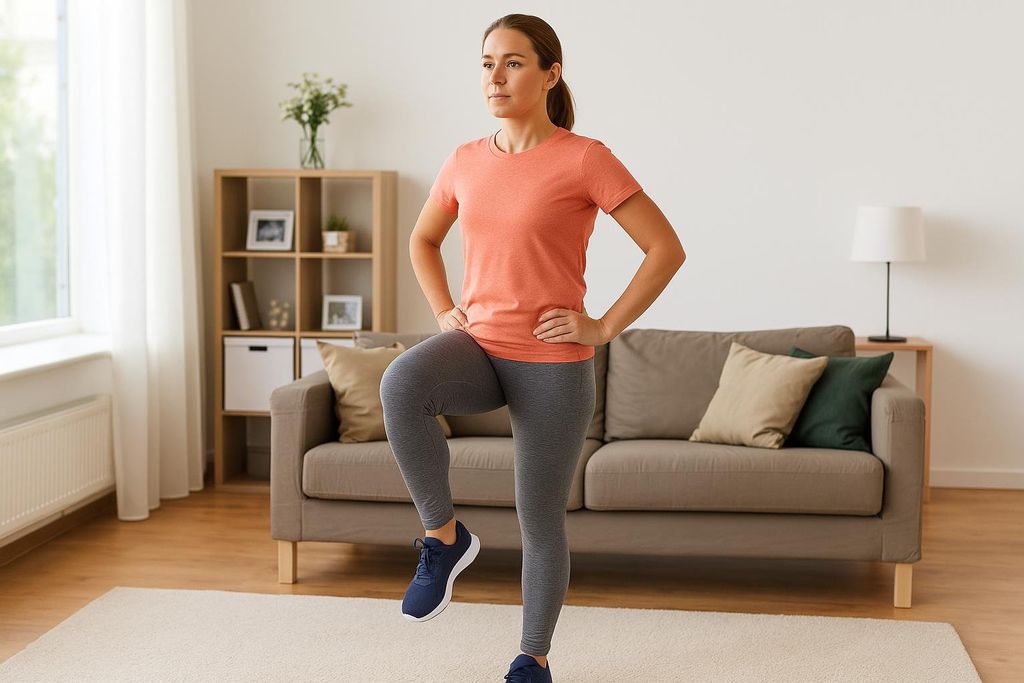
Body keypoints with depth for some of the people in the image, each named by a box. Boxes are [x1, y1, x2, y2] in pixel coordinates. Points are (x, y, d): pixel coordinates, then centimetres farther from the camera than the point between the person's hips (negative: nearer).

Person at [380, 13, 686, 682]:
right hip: (477, 346, 4)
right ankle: (444, 533, -9)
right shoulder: (466, 161, 6)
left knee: (540, 521, 5)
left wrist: (605, 327, -11)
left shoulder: (584, 159, -9)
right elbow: (423, 239, 24)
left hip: (553, 362, -3)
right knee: (401, 384, -30)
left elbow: (667, 249, -9)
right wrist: (444, 311, 9)